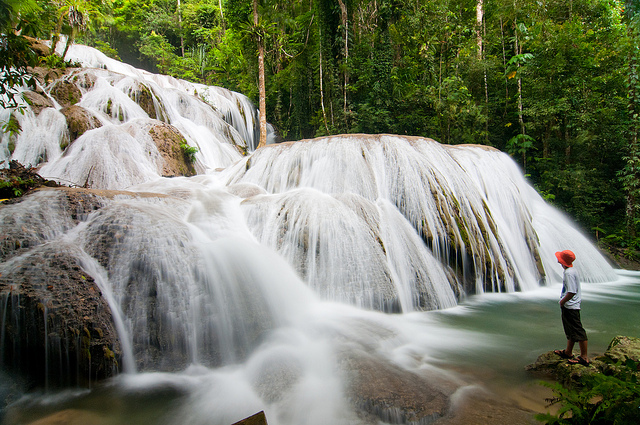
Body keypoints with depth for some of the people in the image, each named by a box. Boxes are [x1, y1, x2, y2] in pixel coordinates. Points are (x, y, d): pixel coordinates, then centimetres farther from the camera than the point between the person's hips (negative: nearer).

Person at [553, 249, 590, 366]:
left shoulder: (569, 273, -23)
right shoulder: (570, 270, 9)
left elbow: (572, 292, -26)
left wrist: (562, 301, -14)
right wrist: (563, 301, 17)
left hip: (571, 307, -11)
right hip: (569, 306, 11)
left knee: (578, 332, -4)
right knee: (570, 331, 20)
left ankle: (584, 357, 2)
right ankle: (568, 352, 32)